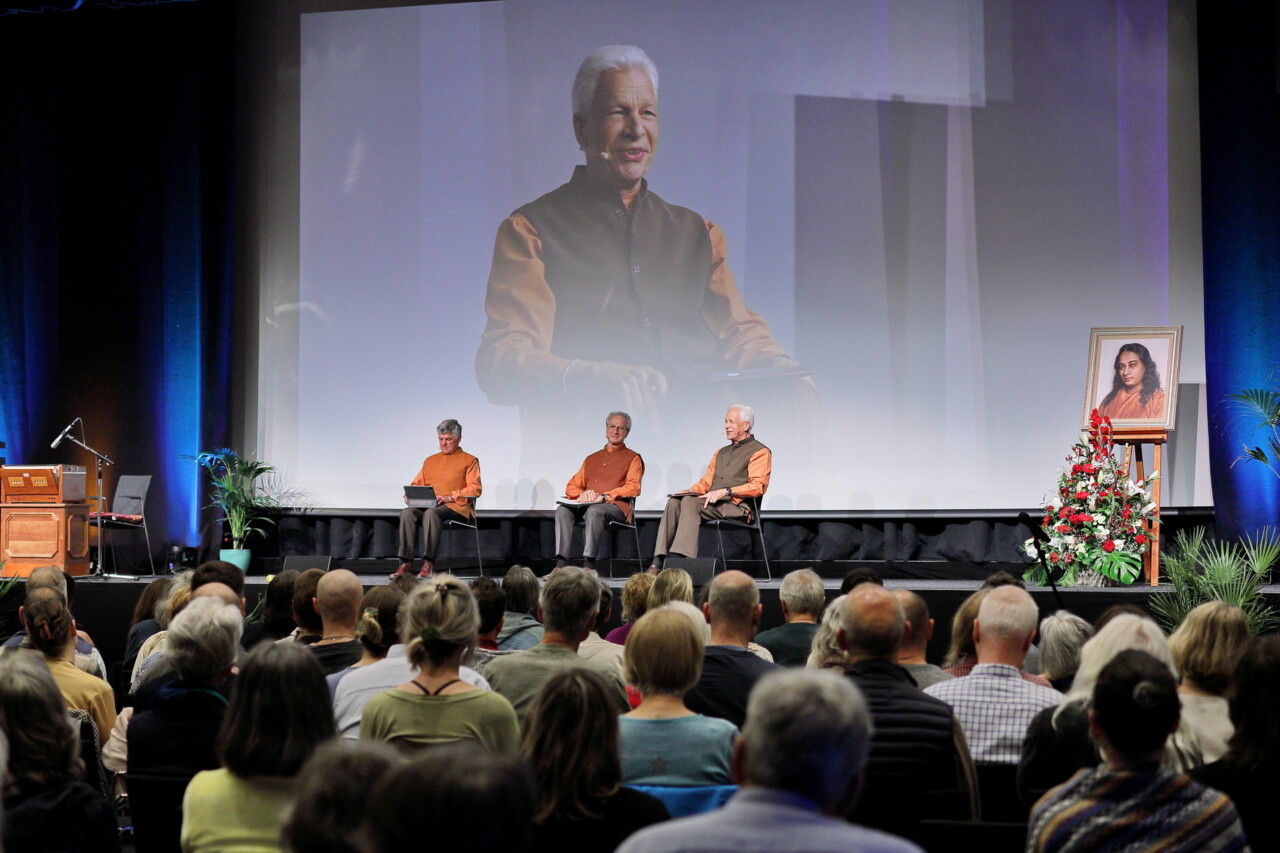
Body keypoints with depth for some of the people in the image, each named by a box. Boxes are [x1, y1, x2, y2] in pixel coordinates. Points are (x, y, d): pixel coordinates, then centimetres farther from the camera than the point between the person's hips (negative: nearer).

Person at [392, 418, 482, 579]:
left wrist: (450, 496, -15)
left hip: (456, 507, -5)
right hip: (427, 504, 5)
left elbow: (474, 489, -2)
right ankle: (406, 562, -33)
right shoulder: (430, 460, 27)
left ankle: (428, 563, -40)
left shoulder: (469, 461, 10)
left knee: (431, 512, -38)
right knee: (407, 512, -28)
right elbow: (418, 483, 25)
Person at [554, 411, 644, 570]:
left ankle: (589, 565, -45)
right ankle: (561, 563, -35)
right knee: (563, 510, -25)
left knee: (594, 511, -38)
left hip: (616, 506, -5)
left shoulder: (632, 458, 12)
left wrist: (604, 496, -16)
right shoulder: (592, 459, 27)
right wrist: (582, 494, -3)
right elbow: (571, 486, 22)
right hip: (586, 504, 5)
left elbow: (633, 488, -5)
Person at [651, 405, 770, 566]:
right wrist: (689, 491, 3)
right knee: (673, 502, -20)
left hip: (737, 506, -7)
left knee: (690, 501, -30)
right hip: (713, 503, 7)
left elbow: (758, 486, -10)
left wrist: (726, 491, -20)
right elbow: (706, 483, 26)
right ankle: (658, 562, -33)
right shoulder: (721, 453, 29)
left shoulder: (760, 452, 3)